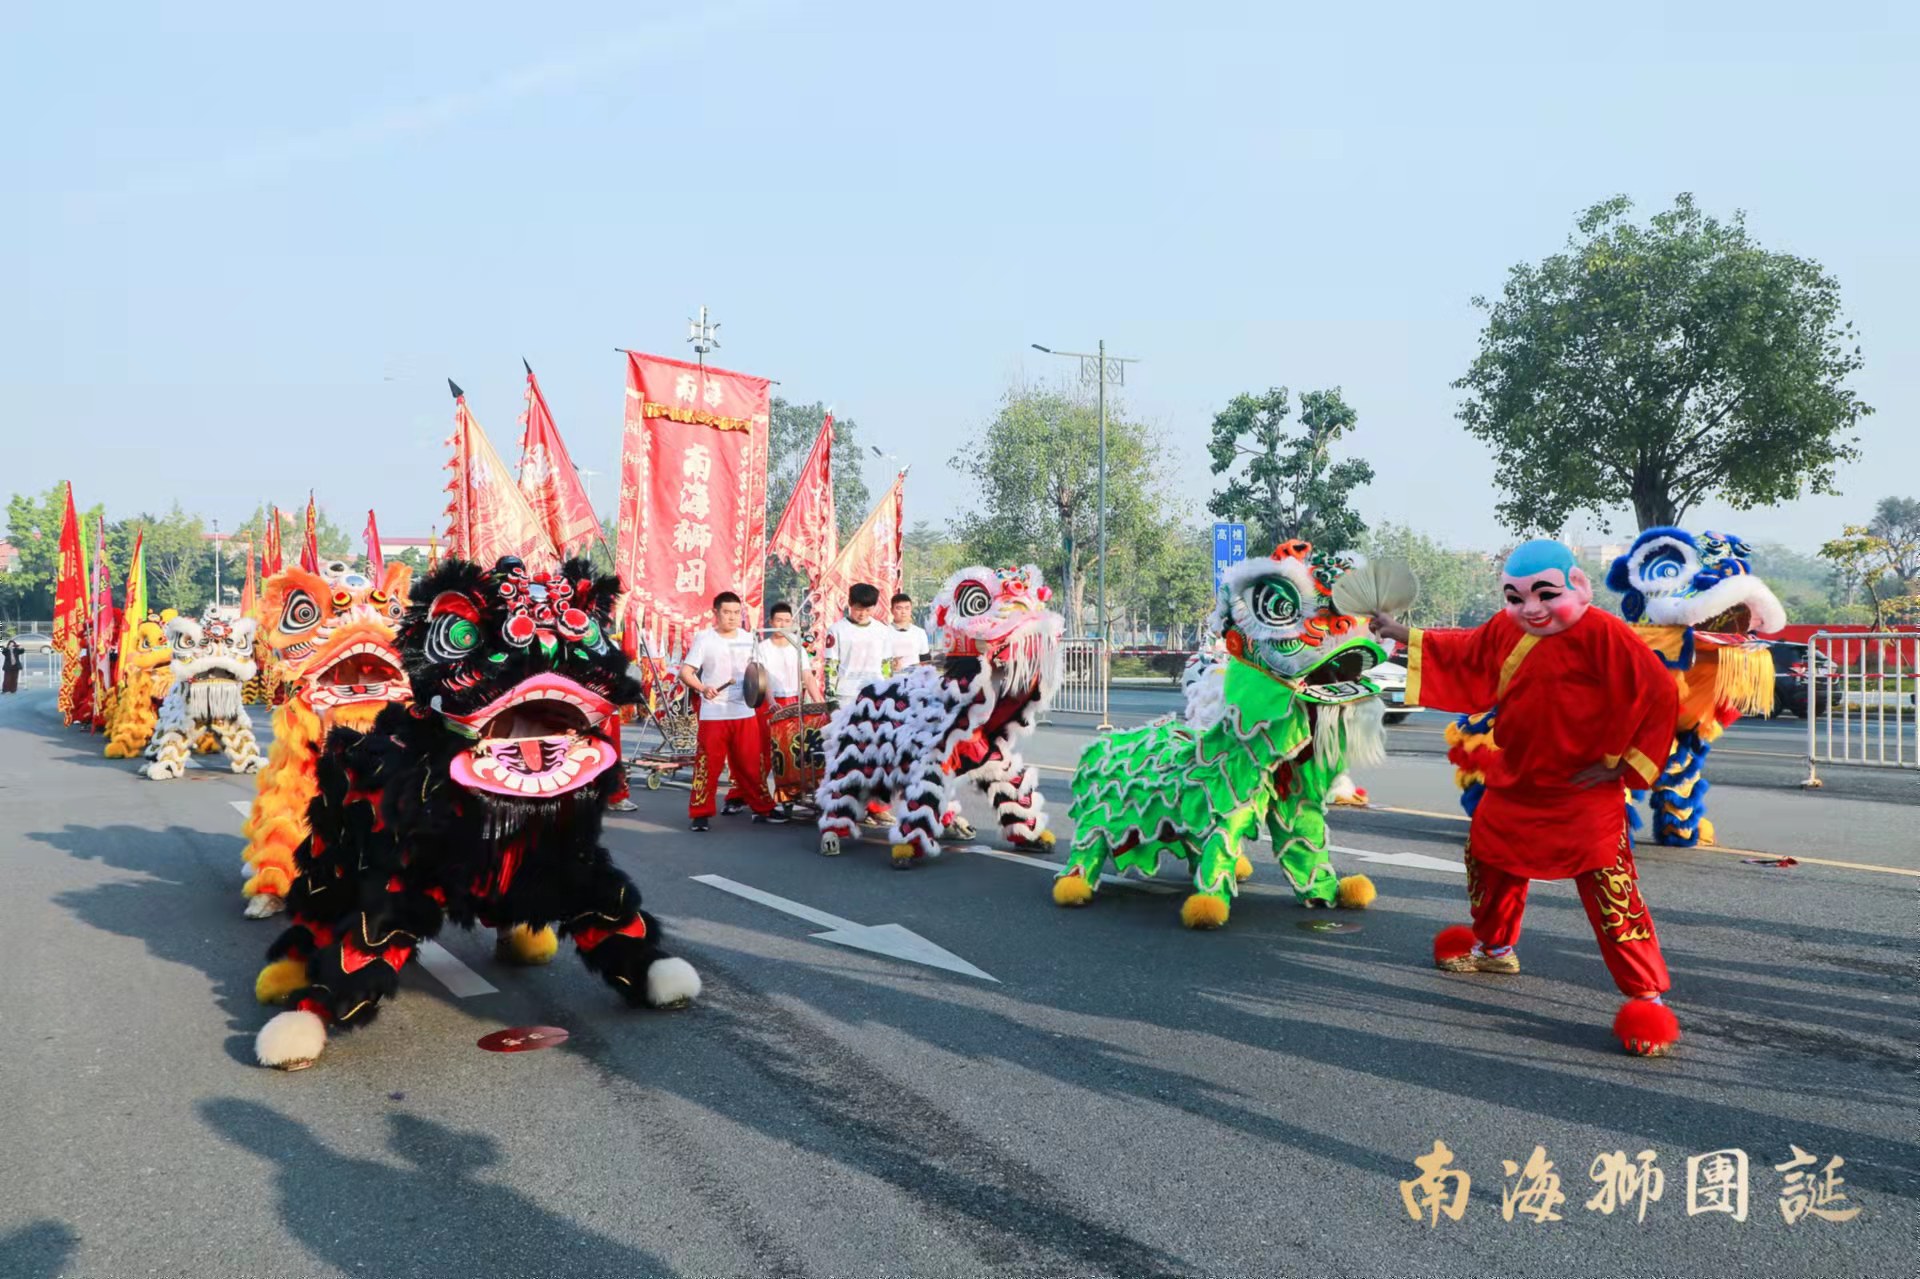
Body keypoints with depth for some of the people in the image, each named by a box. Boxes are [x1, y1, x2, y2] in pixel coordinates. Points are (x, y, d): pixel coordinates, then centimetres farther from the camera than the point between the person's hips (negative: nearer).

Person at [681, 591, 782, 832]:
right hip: (713, 714, -3)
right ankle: (699, 814, 7)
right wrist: (702, 688, -26)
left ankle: (762, 808, 19)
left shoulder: (749, 639, 9)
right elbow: (685, 672, -8)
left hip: (745, 713, 3)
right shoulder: (703, 639, -3)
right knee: (708, 764, -2)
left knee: (752, 763, 8)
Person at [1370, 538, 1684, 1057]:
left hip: (1584, 793, -7)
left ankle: (1648, 996, -1)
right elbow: (1461, 654, 22)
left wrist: (1619, 762, -17)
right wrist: (1403, 635, 20)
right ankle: (1493, 945, 46)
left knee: (1609, 888, -11)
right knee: (1487, 855, 21)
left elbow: (1659, 693, -19)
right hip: (1515, 782, 8)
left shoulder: (1602, 633, -18)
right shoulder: (1505, 630, 3)